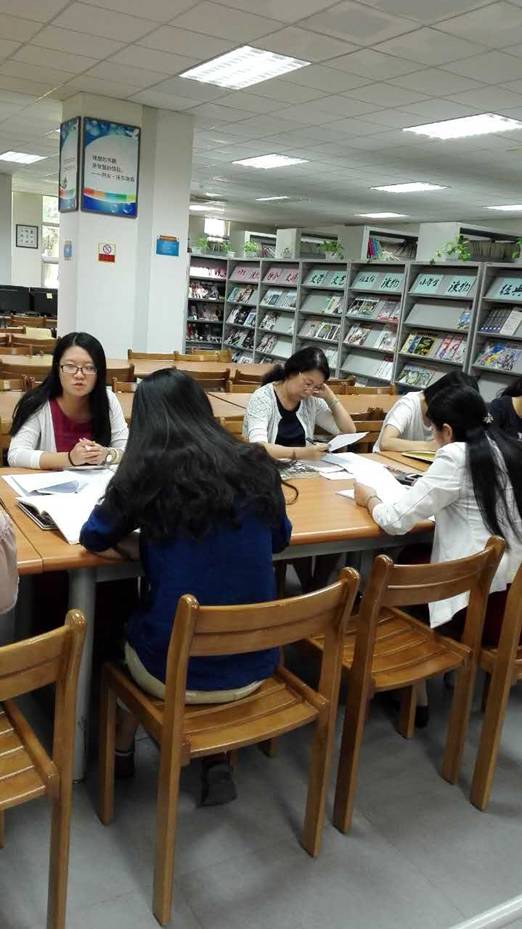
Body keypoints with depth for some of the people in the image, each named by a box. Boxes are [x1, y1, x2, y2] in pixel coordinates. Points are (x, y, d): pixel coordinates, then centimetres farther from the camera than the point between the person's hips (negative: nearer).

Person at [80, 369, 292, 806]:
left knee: (128, 627, 31)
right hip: (253, 663, 3)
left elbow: (94, 538, 4)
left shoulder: (147, 471, -12)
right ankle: (219, 760, 23)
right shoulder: (256, 465, -3)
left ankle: (122, 750, 43)